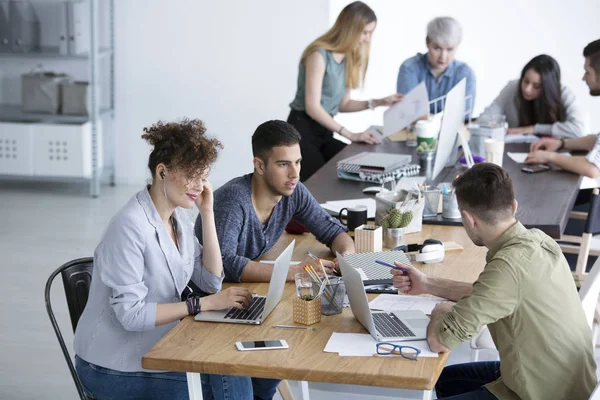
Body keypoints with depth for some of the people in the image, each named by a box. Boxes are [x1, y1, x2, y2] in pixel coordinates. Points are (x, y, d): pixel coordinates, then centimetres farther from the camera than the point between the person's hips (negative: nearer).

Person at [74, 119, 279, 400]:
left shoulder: (177, 216, 4)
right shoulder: (130, 226, -23)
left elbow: (212, 281, 4)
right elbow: (131, 314, -25)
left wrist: (207, 213, -3)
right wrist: (204, 304, -25)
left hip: (159, 347, 8)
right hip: (115, 369, -8)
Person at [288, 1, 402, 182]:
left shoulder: (348, 58, 10)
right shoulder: (319, 55, -14)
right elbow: (312, 107, -19)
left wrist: (378, 102, 4)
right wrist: (351, 135, -24)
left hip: (325, 133, 7)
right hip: (302, 131, -7)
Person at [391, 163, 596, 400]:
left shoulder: (509, 265, -31)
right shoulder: (536, 239, -5)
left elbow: (440, 340, -27)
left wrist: (440, 312, -5)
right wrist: (427, 285, 13)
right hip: (554, 378, 8)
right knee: (444, 380, 24)